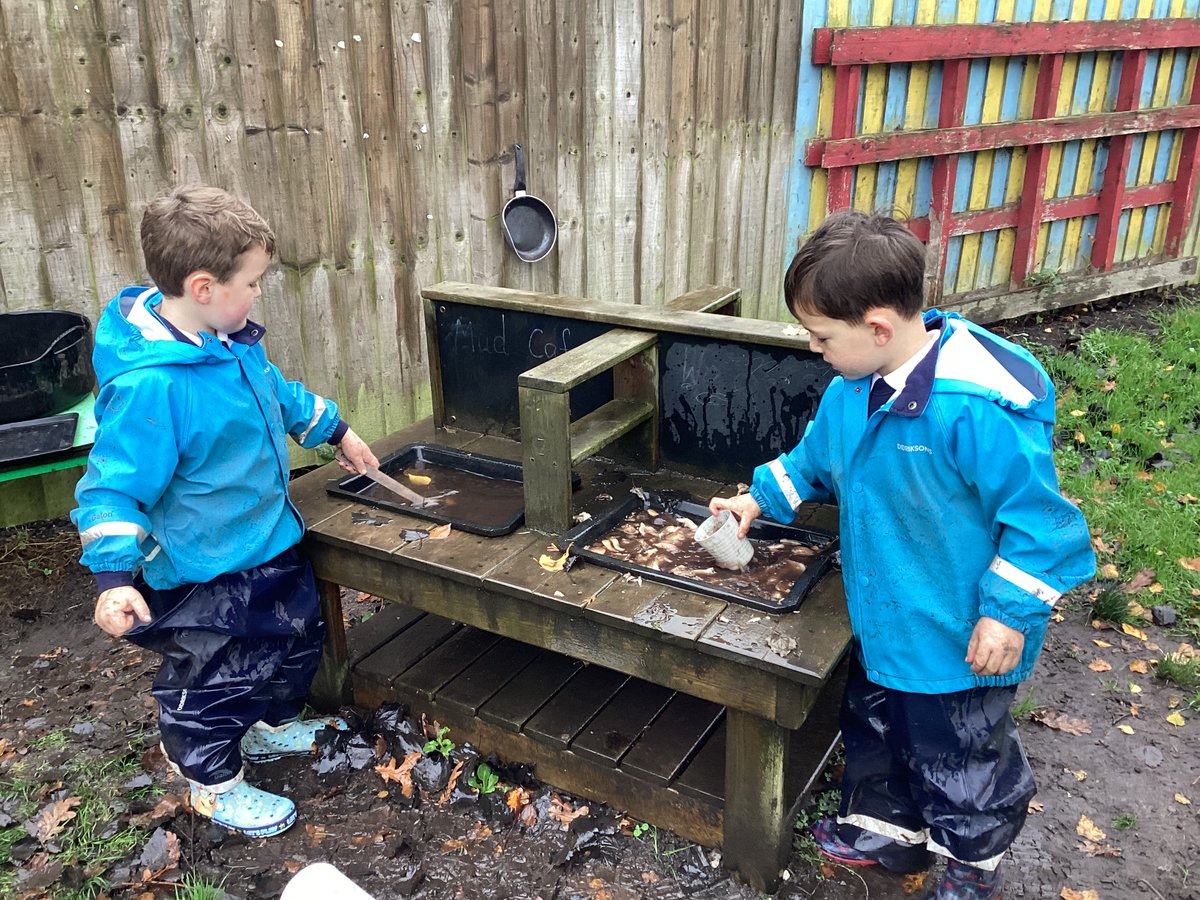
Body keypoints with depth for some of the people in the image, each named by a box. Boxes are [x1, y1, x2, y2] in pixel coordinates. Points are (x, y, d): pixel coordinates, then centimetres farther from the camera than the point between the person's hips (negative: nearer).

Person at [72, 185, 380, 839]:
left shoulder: (232, 340, -3)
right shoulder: (149, 385, -32)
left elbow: (279, 394, 16)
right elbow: (114, 484, -28)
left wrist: (337, 431, 24)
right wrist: (114, 575, -35)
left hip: (270, 539, 9)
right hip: (204, 572, -9)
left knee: (296, 637, 26)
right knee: (213, 679, 11)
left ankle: (271, 727, 53)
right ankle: (214, 783, 37)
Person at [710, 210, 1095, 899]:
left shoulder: (976, 406, -32)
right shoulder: (854, 389, -5)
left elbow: (1035, 513, -24)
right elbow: (815, 456, 15)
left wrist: (1009, 611, -20)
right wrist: (762, 499, 14)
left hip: (962, 637, -8)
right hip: (883, 619, 8)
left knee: (957, 754, 16)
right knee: (875, 727, 26)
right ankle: (889, 830, 53)